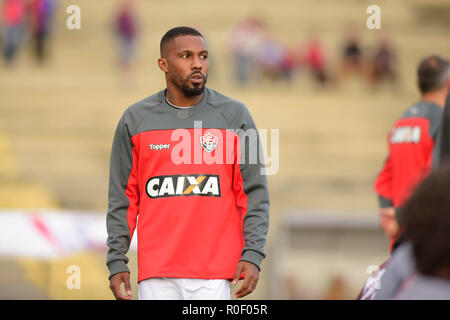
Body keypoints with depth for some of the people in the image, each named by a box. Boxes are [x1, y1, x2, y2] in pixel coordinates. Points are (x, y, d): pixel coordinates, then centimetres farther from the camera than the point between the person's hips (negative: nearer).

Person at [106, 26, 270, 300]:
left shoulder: (235, 116, 4)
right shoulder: (135, 119, 7)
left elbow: (255, 192, 3)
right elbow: (122, 198, 9)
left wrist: (253, 256, -7)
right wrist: (117, 262, 3)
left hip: (214, 272, -1)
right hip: (156, 272, 1)